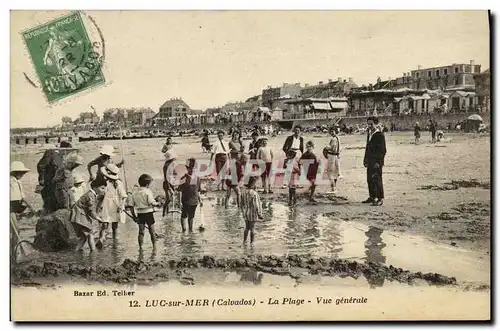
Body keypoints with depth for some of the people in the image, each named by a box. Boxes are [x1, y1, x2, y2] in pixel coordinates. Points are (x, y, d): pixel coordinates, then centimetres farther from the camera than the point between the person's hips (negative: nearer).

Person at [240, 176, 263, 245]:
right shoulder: (254, 193, -22)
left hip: (245, 214, 6)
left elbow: (242, 204, 7)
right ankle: (251, 243, 15)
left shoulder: (244, 192, -2)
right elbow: (256, 205, -21)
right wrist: (259, 214, -11)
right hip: (253, 214, -6)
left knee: (247, 228, 21)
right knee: (252, 229, 8)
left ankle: (244, 241, 27)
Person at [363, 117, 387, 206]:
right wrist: (365, 159, 18)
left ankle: (380, 199, -1)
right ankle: (372, 197, 23)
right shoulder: (369, 134, 14)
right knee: (369, 180, 12)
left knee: (377, 180, -6)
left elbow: (383, 150, -14)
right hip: (370, 161, 9)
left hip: (376, 162, -9)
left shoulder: (380, 135, -12)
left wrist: (379, 162, -18)